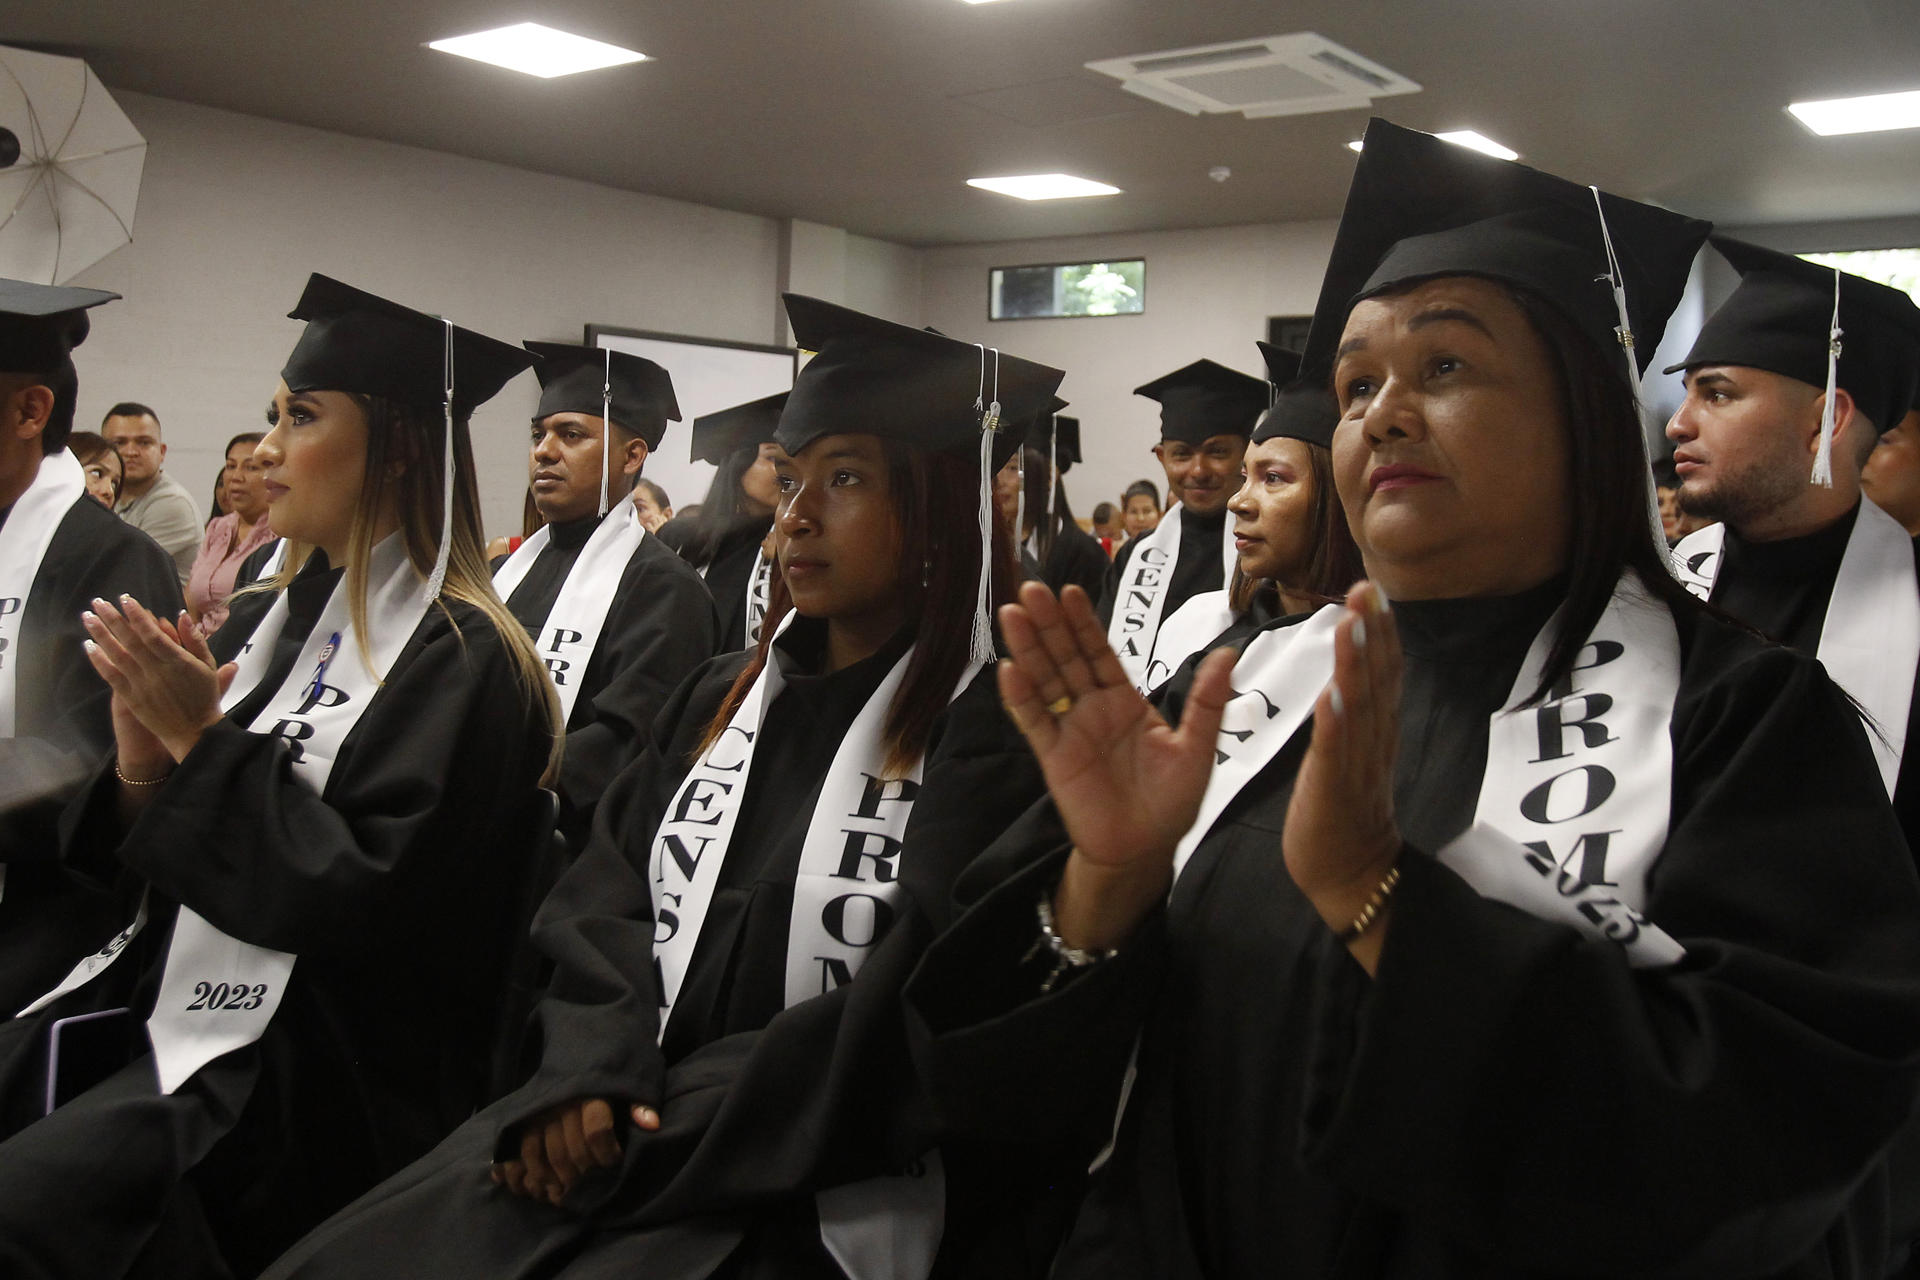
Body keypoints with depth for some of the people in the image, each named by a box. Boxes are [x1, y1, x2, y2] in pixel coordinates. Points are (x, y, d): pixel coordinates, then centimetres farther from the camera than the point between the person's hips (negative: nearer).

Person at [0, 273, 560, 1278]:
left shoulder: (456, 660, -13)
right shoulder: (267, 623, 11)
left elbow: (374, 901, -19)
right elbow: (155, 860, 14)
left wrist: (204, 742, -17)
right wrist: (142, 768, -8)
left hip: (310, 1074, -7)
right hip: (183, 1015, 8)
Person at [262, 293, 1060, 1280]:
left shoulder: (995, 732, -10)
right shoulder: (721, 700, 12)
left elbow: (903, 1031, -15)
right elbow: (601, 907, 8)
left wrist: (652, 1135, -14)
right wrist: (590, 1079, -11)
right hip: (623, 1134, 6)